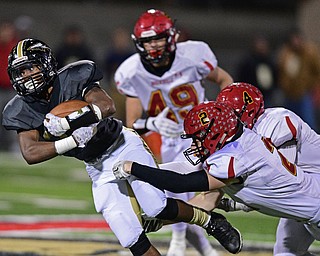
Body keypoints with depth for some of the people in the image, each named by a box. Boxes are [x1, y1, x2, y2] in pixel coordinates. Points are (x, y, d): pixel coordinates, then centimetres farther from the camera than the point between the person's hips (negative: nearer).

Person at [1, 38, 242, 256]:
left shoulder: (71, 80, -19)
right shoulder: (23, 110, -7)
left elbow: (107, 106, -33)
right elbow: (30, 153, -19)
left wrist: (68, 122, -44)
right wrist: (73, 141, -29)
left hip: (123, 146, -4)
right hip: (98, 168, 4)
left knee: (157, 208, -18)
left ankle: (210, 221, 8)